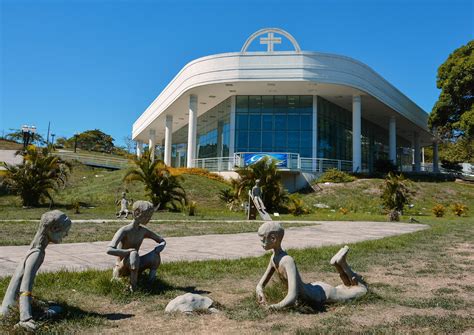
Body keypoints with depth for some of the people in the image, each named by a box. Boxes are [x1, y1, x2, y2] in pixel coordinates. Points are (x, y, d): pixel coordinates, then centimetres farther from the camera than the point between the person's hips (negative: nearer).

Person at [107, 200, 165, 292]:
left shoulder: (144, 231, -1)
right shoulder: (124, 231, -20)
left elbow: (163, 241, 10)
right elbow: (109, 250, -34)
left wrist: (159, 248, -14)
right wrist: (130, 251, -39)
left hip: (134, 267, 5)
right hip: (121, 270, -5)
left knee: (155, 256, -21)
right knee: (134, 254, -37)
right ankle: (133, 287, -30)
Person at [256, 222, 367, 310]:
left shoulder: (288, 261, -36)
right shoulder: (273, 258, -9)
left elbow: (292, 297, -45)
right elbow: (261, 283, 4)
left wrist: (275, 306, -46)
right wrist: (259, 289, -17)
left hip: (321, 294, -8)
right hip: (312, 289, 8)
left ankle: (341, 263, 18)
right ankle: (339, 265, 25)